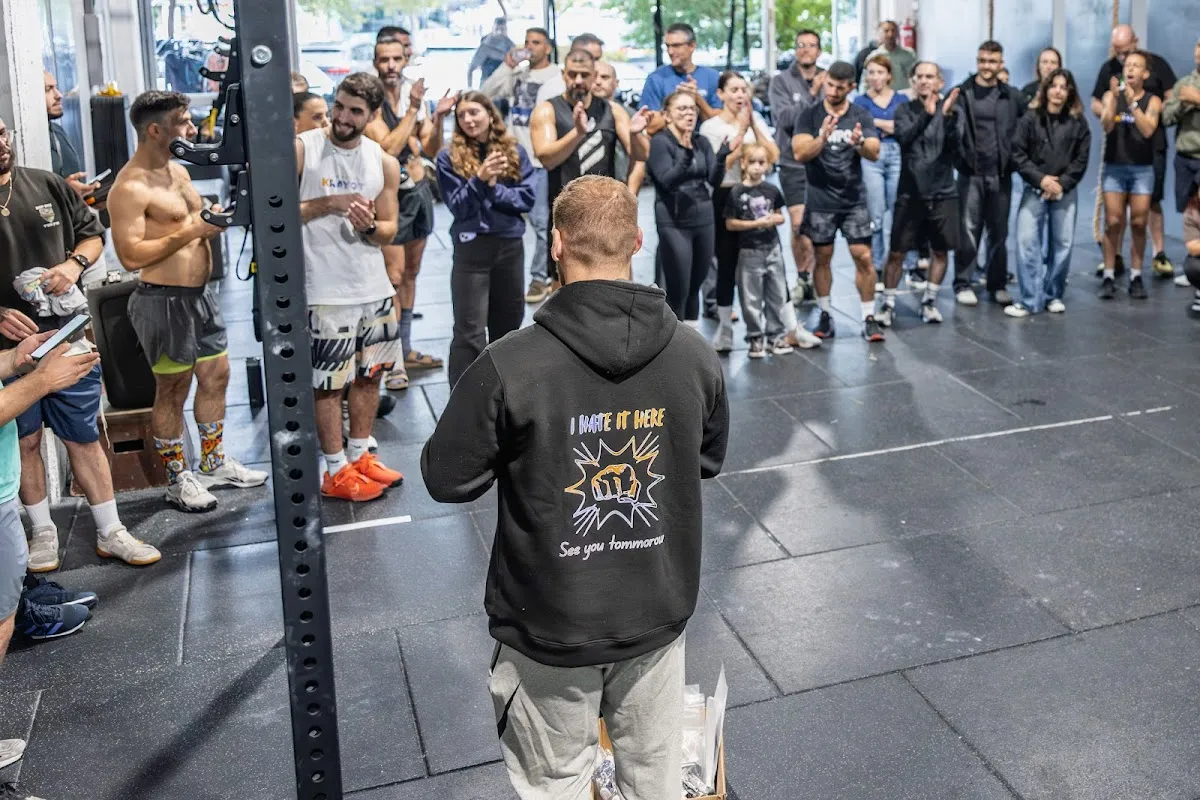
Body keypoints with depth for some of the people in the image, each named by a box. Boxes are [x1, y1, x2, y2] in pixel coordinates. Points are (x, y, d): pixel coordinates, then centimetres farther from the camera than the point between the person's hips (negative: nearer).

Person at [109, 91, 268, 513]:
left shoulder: (178, 170, 10)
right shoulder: (130, 188, -18)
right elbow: (131, 256, -23)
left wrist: (215, 218, 3)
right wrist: (191, 232, -23)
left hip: (201, 293, 9)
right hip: (165, 301, -9)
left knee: (216, 376, 16)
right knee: (172, 390, 4)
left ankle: (215, 463, 32)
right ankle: (177, 478, 18)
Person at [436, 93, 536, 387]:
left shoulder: (515, 152, 5)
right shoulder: (450, 158, -2)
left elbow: (528, 197, -4)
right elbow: (457, 206, -10)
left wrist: (494, 188, -15)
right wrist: (479, 180, -25)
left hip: (511, 246, 4)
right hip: (471, 248, -4)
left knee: (508, 324, 16)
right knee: (469, 331, -6)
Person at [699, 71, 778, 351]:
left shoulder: (756, 119, 8)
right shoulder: (711, 126, -4)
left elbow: (773, 156, -2)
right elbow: (720, 165, -15)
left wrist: (753, 125, -10)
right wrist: (741, 129, -14)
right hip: (727, 197, -3)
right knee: (727, 265, 3)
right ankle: (725, 330, 11)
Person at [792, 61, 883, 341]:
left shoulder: (861, 116, 3)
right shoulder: (810, 116, 1)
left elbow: (874, 153, -6)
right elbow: (800, 153, -10)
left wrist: (860, 143, -28)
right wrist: (822, 137, -28)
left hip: (854, 199, 0)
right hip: (820, 200, 0)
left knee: (863, 257, -5)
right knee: (822, 257, 5)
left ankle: (869, 318, 2)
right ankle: (826, 316, 16)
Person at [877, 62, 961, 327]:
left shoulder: (951, 110, 2)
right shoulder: (905, 110, 0)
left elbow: (954, 146, -13)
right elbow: (903, 138, -18)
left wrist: (948, 116, -28)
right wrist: (927, 113, -31)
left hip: (943, 193, 2)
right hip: (910, 193, -1)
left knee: (940, 250, 8)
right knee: (897, 252, -1)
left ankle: (929, 301, 23)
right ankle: (888, 303, 11)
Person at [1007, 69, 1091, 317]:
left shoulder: (1078, 122, 5)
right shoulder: (1031, 118, 0)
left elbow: (1081, 159, 3)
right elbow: (1018, 154, -4)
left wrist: (1062, 183, -9)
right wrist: (1040, 178, -12)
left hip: (1065, 192, 1)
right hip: (1034, 190, -1)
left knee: (1062, 244, 4)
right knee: (1027, 242, -9)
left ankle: (1054, 295, 17)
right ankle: (1030, 300, -5)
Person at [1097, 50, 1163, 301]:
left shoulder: (1152, 101, 2)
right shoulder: (1111, 95, 3)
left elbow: (1148, 130, -13)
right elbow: (1106, 126, -11)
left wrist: (1132, 102, -20)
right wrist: (1115, 98, -23)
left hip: (1143, 169, 0)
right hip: (1114, 167, 0)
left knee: (1139, 223, 0)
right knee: (1113, 222, -4)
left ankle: (1136, 277, 7)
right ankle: (1109, 276, 0)